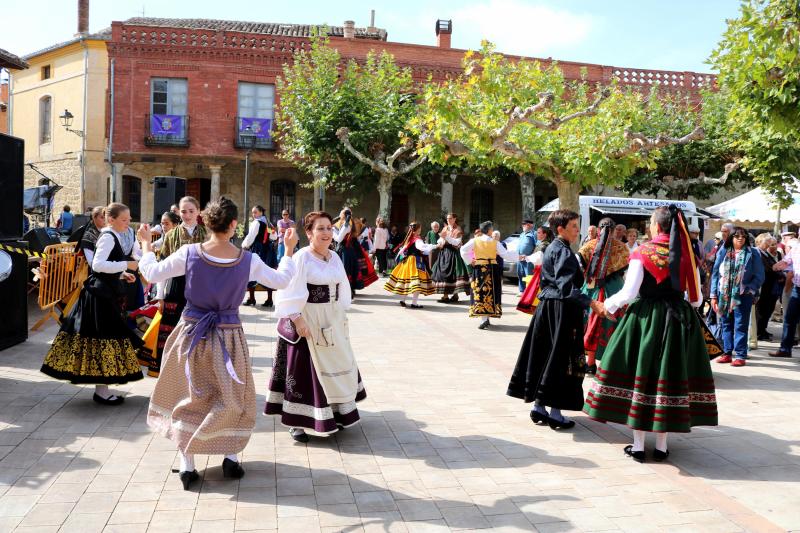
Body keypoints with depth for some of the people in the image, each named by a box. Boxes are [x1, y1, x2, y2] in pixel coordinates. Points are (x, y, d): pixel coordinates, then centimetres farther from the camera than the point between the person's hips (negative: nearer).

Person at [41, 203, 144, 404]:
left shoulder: (120, 236, 11)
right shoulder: (108, 237, -16)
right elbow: (97, 264, -26)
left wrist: (121, 274, 5)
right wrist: (125, 265, -22)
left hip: (110, 292, 9)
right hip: (100, 294, -9)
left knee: (106, 336, 14)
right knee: (104, 338, -5)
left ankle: (101, 385, 25)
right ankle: (101, 390, 3)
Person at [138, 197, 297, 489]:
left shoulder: (189, 253, -12)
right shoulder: (248, 260, -11)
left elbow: (152, 273, -2)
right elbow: (281, 281, 2)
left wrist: (146, 244, 15)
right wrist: (289, 250, 16)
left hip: (192, 334, 1)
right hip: (229, 336, -1)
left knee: (189, 397, 15)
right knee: (232, 396, 19)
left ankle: (187, 464, 17)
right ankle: (231, 457, 20)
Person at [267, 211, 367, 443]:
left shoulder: (335, 257, 7)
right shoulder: (301, 257, -15)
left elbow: (343, 287, 15)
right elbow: (291, 293, -17)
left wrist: (342, 315, 12)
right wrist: (298, 320, -21)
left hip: (333, 322, 7)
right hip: (307, 320, -7)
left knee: (336, 365, 15)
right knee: (304, 368, 1)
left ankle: (335, 413, 31)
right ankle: (298, 421, 12)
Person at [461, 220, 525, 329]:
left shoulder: (475, 241, -1)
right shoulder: (495, 243, -3)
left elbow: (463, 250, -7)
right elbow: (506, 254, -5)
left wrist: (470, 260, 3)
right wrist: (519, 257, 3)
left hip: (479, 269, 0)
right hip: (493, 270, 0)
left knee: (481, 293, 0)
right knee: (490, 293, 12)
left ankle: (484, 319, -15)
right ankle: (486, 318, 19)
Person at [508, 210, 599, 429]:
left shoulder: (552, 248, 14)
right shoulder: (563, 252, -15)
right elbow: (566, 288, -24)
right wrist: (591, 303, -27)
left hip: (546, 307, 10)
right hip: (561, 310, -10)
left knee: (543, 356, 12)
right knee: (560, 358, -3)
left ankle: (538, 406, 19)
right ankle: (555, 413, 3)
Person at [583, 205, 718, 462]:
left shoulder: (642, 253, -8)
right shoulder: (687, 254, 2)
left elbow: (629, 292, -9)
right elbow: (696, 299, 5)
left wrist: (609, 306, 8)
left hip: (645, 316, -3)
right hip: (679, 319, 3)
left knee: (641, 373, 5)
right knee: (670, 375, 9)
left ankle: (638, 446, 10)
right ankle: (661, 446, 15)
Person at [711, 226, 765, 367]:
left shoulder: (753, 254, 2)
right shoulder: (723, 252, 7)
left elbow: (759, 276, 1)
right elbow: (715, 273, 7)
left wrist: (750, 290, -13)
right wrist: (714, 295, 1)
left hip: (743, 296, -3)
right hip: (724, 295, 3)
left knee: (741, 325, -2)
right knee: (726, 324, 9)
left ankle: (740, 355, 2)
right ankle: (727, 352, 17)